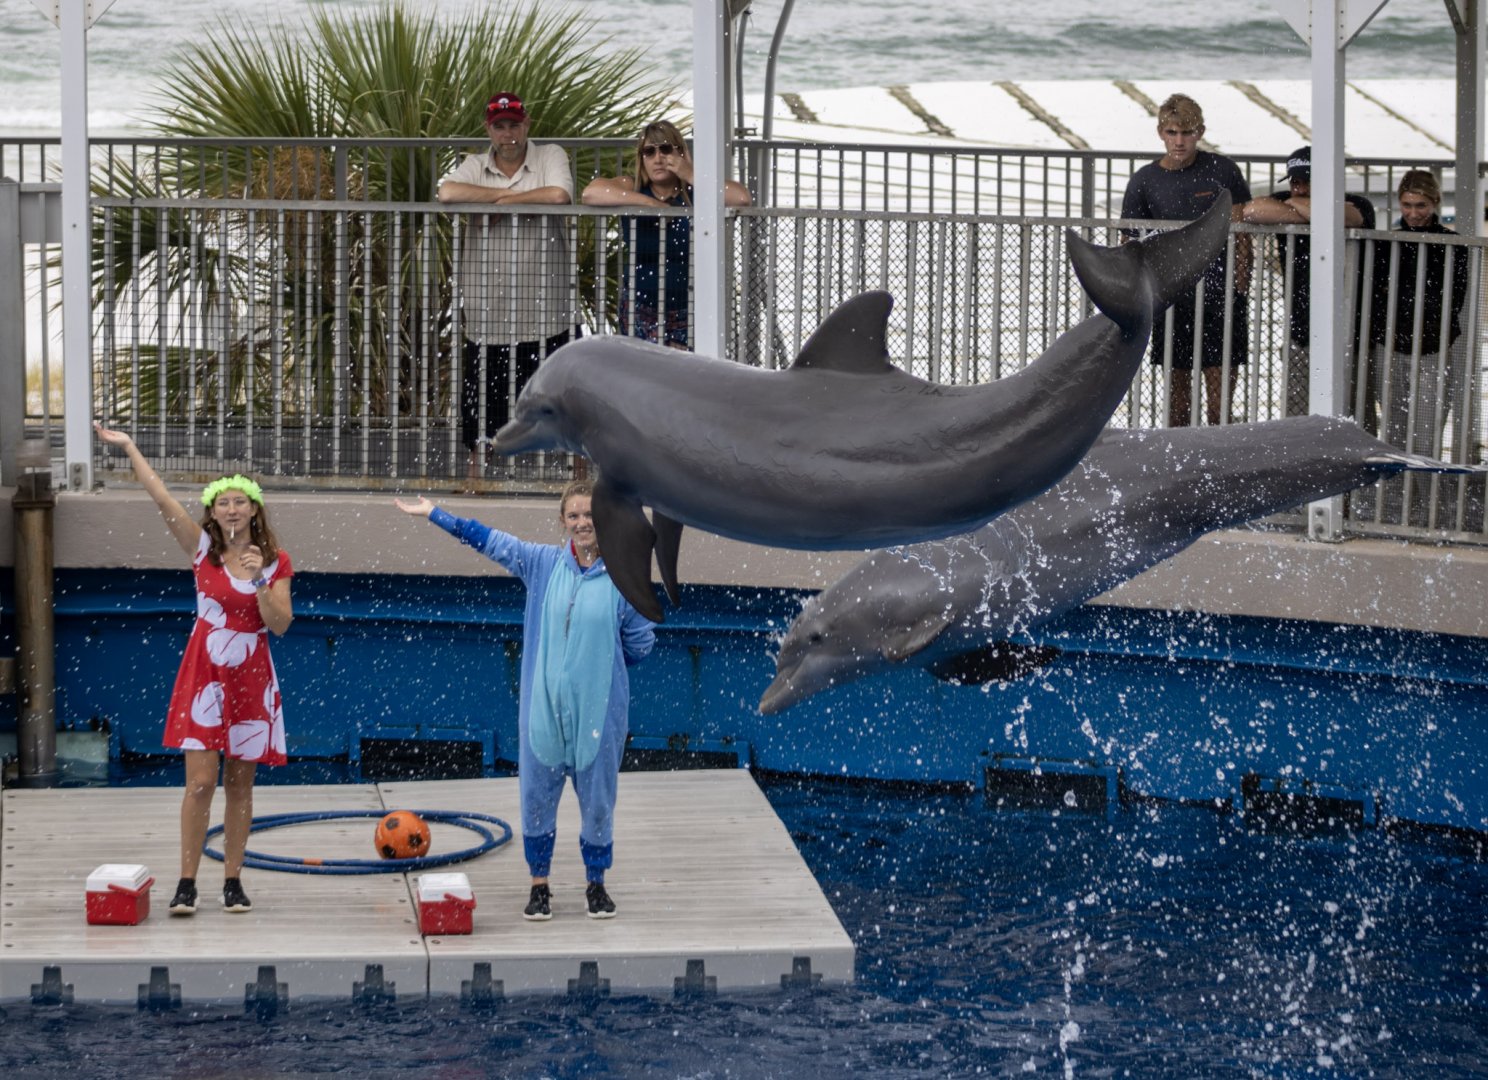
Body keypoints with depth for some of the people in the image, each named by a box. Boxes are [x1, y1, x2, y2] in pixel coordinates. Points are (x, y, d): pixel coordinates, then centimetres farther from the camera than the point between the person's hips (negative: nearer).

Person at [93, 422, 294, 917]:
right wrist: (128, 448, -8)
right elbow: (162, 498, -6)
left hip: (251, 680, 1)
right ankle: (187, 883, -3)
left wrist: (259, 579, -18)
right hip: (203, 676, -1)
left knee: (240, 784, 6)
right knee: (200, 781, -8)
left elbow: (280, 624, -6)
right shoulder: (203, 548, 0)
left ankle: (233, 882, 14)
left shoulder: (275, 561, 0)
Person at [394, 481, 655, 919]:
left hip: (599, 711, -2)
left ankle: (596, 885, 25)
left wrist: (597, 663, 7)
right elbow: (488, 539, 9)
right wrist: (433, 513, 12)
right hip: (542, 706, 2)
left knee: (597, 798, 8)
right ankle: (539, 885, 22)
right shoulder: (542, 563, 1)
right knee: (537, 796, 7)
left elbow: (641, 641, 4)